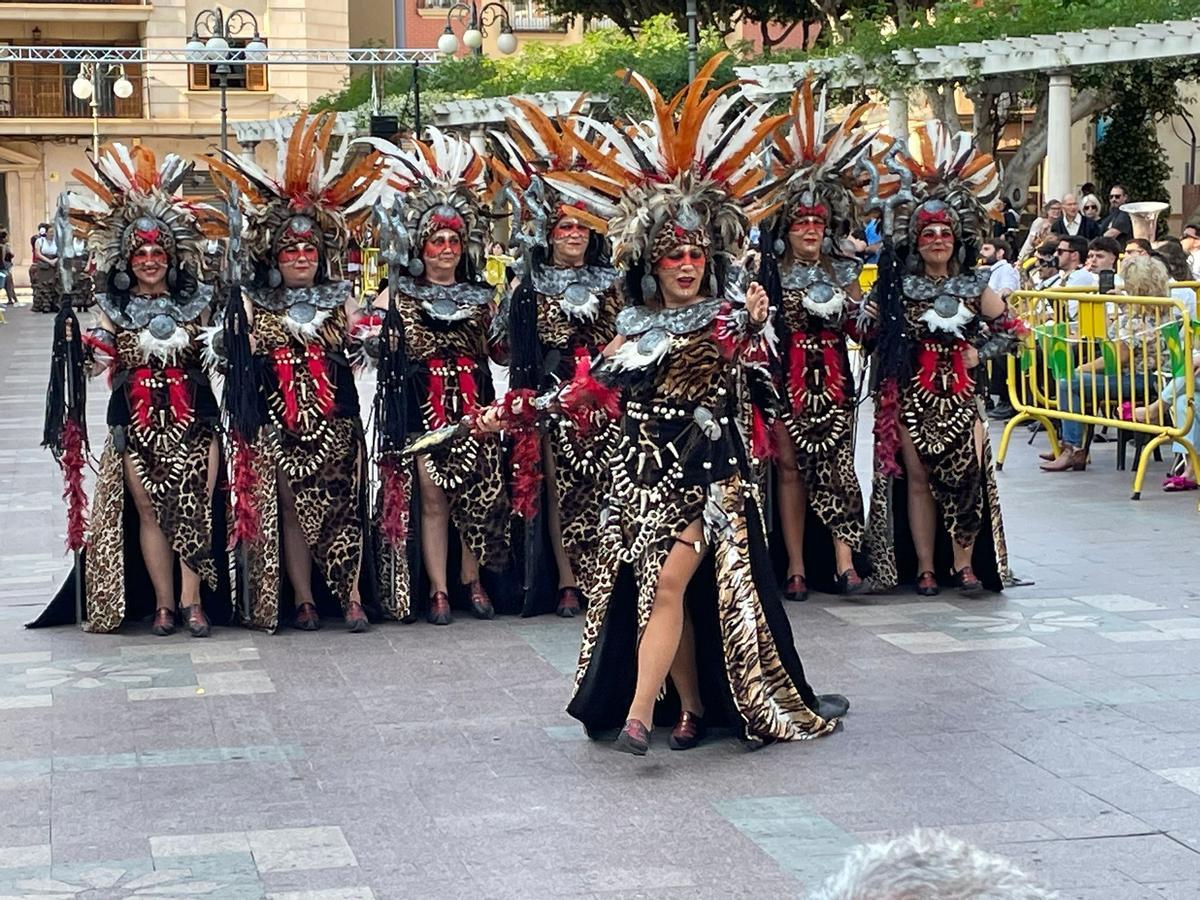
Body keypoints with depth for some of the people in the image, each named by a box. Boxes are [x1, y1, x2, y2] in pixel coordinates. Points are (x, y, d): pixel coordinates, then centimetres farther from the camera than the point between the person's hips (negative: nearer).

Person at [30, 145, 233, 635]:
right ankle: (163, 603, 8)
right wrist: (77, 343, -16)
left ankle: (193, 600, -3)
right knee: (149, 511, 2)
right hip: (138, 422, 0)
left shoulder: (196, 301, 6)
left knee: (193, 508, -6)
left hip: (192, 418, 0)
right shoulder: (114, 307, 5)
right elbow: (101, 363, -1)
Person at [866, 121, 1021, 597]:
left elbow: (1008, 328, 15)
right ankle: (924, 566, 7)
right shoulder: (896, 286, 1)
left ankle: (965, 563, 0)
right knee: (917, 477, 0)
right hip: (911, 392, -1)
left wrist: (979, 352, 4)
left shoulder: (975, 287, 6)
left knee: (967, 474, -10)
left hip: (959, 391, 1)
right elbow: (871, 332, -1)